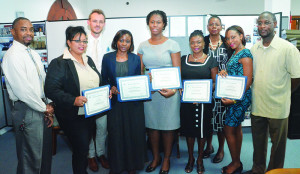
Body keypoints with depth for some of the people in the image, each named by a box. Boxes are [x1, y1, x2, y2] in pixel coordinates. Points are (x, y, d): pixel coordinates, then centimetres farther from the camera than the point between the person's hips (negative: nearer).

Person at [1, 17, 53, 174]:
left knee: (46, 153, 21)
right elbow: (23, 90, -20)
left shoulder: (34, 54, 12)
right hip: (27, 111, -8)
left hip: (42, 108, 9)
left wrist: (49, 105, 4)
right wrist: (44, 108, -10)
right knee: (31, 158, 4)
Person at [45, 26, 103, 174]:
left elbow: (98, 83, 19)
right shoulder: (59, 63, -12)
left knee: (84, 147, 20)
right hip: (72, 116, -7)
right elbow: (51, 90, -20)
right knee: (81, 149, -2)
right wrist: (73, 100, -31)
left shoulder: (88, 60, 11)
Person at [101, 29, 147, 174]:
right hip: (115, 102, 0)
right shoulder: (107, 58, 4)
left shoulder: (136, 59, 5)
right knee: (115, 133, 2)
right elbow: (104, 79, 7)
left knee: (134, 133, 5)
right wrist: (111, 88, -11)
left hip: (133, 103, 1)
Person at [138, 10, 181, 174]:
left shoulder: (172, 44, 0)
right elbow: (140, 70, 11)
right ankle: (155, 157, 29)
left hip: (168, 90, -3)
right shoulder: (143, 46, 10)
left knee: (168, 125, 5)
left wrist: (173, 89, -22)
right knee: (152, 124, 10)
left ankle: (166, 159, 24)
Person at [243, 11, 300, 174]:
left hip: (277, 108, -4)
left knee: (278, 144, 13)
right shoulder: (254, 48, 4)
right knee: (258, 142, 18)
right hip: (257, 105, 5)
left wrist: (280, 94, 0)